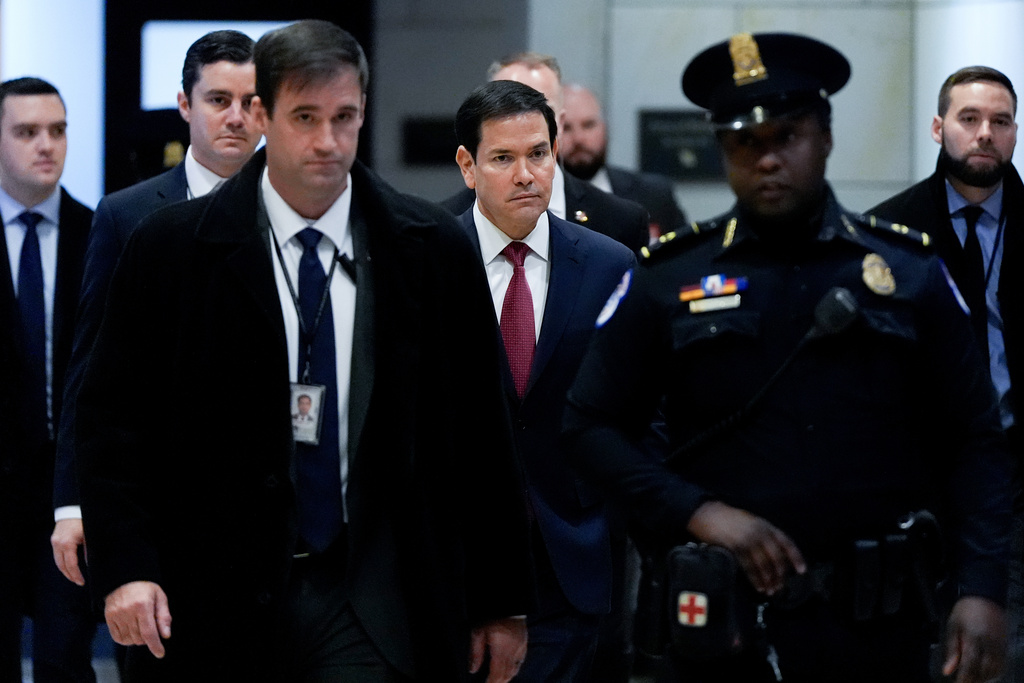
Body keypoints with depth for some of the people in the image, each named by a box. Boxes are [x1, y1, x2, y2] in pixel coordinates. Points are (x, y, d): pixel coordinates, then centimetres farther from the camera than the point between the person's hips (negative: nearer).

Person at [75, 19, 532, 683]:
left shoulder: (432, 249, 3)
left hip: (376, 603, 0)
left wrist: (501, 601, 7)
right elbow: (111, 420, 0)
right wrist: (125, 568, -13)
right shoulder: (172, 248, 0)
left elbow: (482, 437, 6)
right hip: (217, 605, 0)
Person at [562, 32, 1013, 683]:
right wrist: (696, 512, -13)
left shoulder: (911, 274, 4)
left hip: (880, 628, 0)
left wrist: (981, 589, -9)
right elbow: (594, 427, 2)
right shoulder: (668, 281, 3)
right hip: (724, 628, 0)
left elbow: (974, 443, 3)